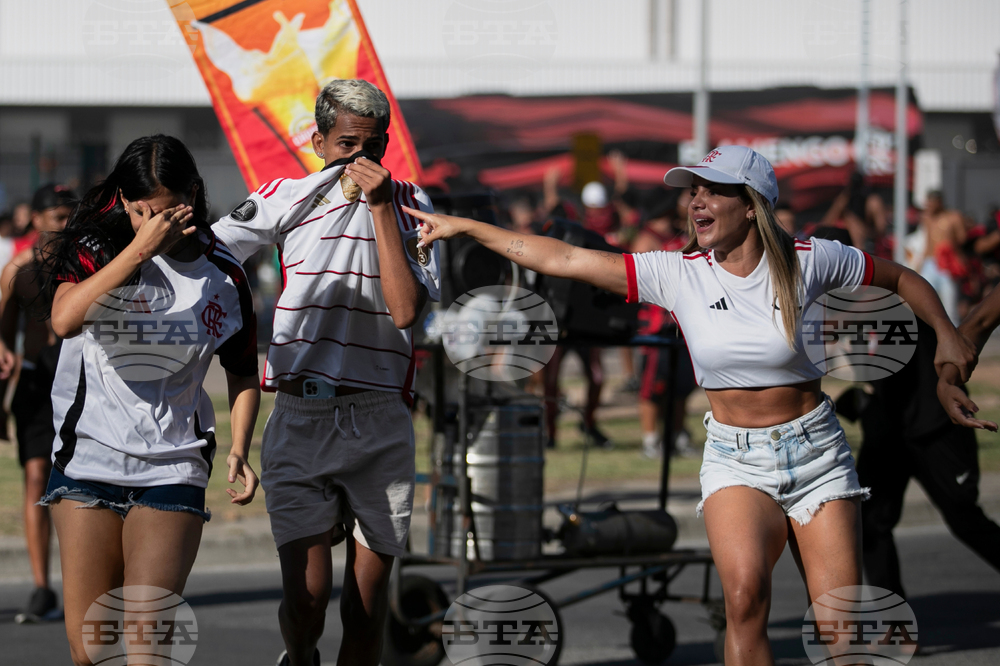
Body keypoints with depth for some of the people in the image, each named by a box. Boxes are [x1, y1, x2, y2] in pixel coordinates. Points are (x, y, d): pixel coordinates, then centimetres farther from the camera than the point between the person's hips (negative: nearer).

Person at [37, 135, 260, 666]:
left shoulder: (223, 276, 5)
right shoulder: (96, 249, -2)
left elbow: (242, 373, 17)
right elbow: (65, 319, -23)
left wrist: (239, 451, 1)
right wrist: (141, 248, -24)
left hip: (172, 470, 0)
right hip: (89, 458, 0)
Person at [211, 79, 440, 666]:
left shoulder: (410, 205, 4)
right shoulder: (287, 199, 5)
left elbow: (405, 310, -9)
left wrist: (380, 207, -11)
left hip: (381, 424, 1)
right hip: (301, 417, -1)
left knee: (366, 609, 3)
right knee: (306, 597, -9)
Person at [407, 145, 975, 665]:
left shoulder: (807, 261, -5)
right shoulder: (678, 274, -4)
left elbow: (900, 277, 10)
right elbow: (564, 260, -4)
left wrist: (947, 334, 2)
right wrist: (464, 227, -5)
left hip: (816, 452, 0)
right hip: (735, 458, 0)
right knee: (745, 591, -29)